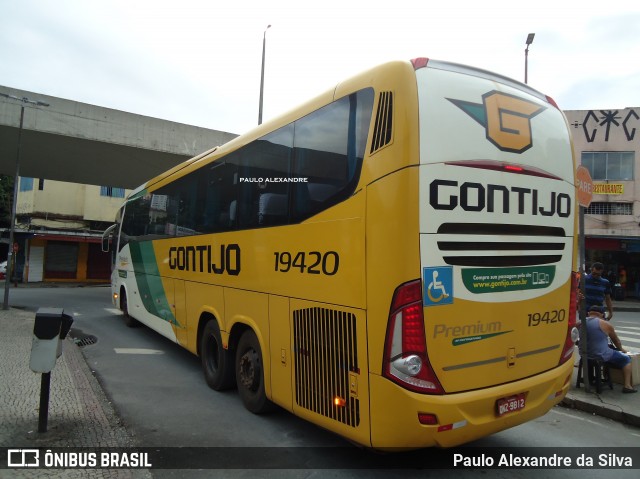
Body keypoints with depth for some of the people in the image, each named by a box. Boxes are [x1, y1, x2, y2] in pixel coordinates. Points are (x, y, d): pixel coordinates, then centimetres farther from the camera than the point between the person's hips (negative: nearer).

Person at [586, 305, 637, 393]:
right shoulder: (606, 324, -8)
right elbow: (616, 340, 8)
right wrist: (621, 349, 31)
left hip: (585, 355, 5)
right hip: (601, 356, -5)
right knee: (626, 359, 18)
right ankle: (627, 386, 11)